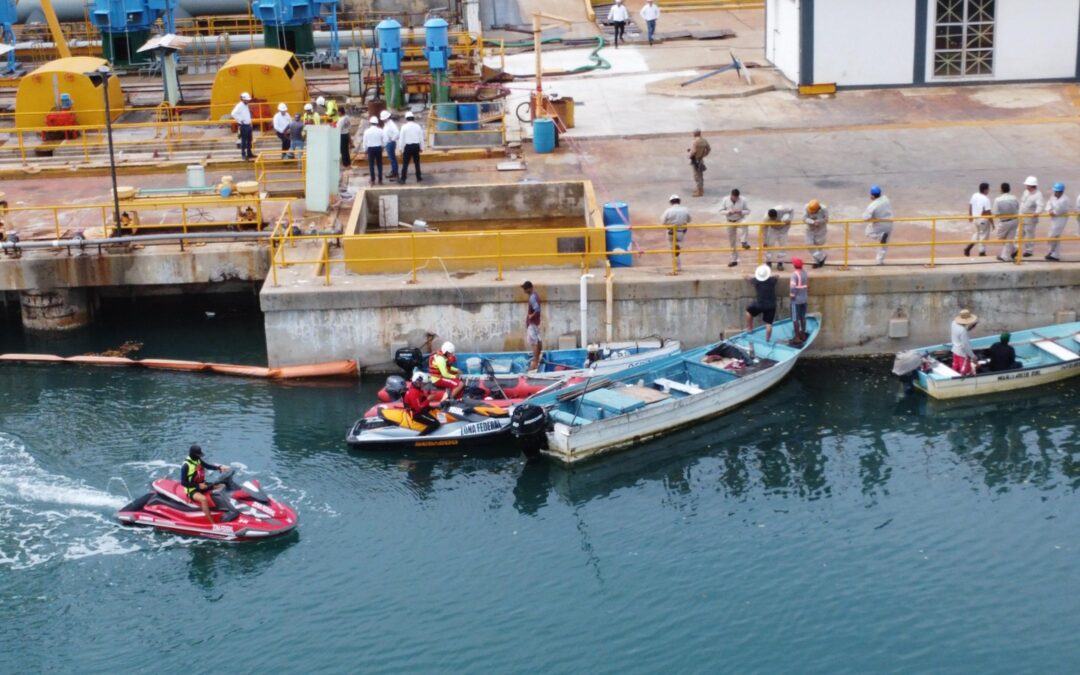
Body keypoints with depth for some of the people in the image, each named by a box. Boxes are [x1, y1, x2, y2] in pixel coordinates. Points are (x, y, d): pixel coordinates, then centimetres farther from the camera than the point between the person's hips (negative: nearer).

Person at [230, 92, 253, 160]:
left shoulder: (246, 106, 13)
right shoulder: (239, 106, -15)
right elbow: (233, 114, -26)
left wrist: (250, 122, 15)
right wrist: (240, 120, -22)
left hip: (248, 125, 9)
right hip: (243, 126, -9)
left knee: (249, 140, 12)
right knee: (243, 140, -5)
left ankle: (249, 153, 20)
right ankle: (243, 154, -1)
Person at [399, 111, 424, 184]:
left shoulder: (404, 127, -6)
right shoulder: (417, 126, 1)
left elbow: (402, 139, -5)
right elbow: (421, 138, 5)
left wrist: (402, 149, 1)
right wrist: (421, 147, 14)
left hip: (408, 146, -3)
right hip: (416, 146, 3)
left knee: (405, 163, 1)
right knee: (417, 162, 15)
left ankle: (403, 180, 0)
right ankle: (419, 178, 21)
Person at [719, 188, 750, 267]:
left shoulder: (743, 200, -11)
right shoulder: (725, 200, -9)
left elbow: (748, 211, -5)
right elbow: (721, 210, -5)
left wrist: (741, 212, -26)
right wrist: (728, 212, -25)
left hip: (740, 220, -2)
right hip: (730, 222, 2)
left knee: (745, 225, -42)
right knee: (732, 241, 7)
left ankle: (745, 242, -42)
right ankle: (734, 260, 19)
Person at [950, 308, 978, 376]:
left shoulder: (954, 323, -6)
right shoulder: (962, 330, -31)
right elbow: (965, 345, -26)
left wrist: (972, 326, -5)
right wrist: (973, 356, -17)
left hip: (955, 351, 9)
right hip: (963, 353, -9)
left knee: (955, 371, 20)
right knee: (964, 373, 5)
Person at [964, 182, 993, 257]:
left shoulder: (974, 196, -1)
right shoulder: (985, 199, -23)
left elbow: (970, 206, 9)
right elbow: (988, 213, -21)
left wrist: (970, 216, 23)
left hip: (975, 218, 8)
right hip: (983, 220, -8)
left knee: (977, 233, 25)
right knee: (984, 236, 8)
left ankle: (968, 248, 16)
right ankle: (982, 252, 17)